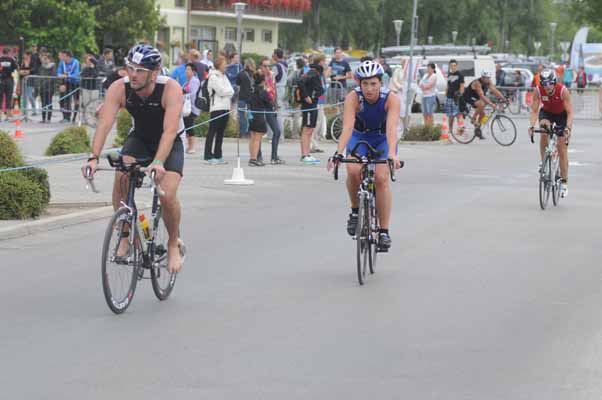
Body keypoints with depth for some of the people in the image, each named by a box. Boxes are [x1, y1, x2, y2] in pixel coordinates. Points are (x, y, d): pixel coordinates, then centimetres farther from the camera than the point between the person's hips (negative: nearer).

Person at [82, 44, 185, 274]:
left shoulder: (171, 89, -32)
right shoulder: (119, 88, -23)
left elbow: (170, 130, -42)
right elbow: (104, 123, -32)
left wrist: (158, 162, -56)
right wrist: (94, 158, -46)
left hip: (170, 143, -3)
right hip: (139, 138, 3)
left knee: (167, 196, -21)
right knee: (120, 179, -23)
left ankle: (174, 243, 8)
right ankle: (126, 237, -4)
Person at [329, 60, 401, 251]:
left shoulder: (391, 99, -29)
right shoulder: (353, 98, -28)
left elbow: (391, 128, -41)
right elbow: (347, 127, -40)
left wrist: (392, 153, -58)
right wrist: (339, 152, -55)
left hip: (383, 140, 0)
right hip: (359, 138, 0)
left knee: (381, 178, -19)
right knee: (353, 171, -27)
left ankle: (384, 231, -9)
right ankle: (355, 211, -3)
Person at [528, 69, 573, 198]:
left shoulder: (563, 91, -32)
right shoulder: (538, 91, -26)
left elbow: (569, 112, -31)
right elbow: (534, 110, -25)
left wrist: (568, 128, -46)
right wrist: (532, 126, -41)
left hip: (562, 114, -2)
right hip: (546, 112, 2)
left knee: (562, 149, -6)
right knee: (544, 130, -34)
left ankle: (564, 183, 3)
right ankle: (544, 163, -19)